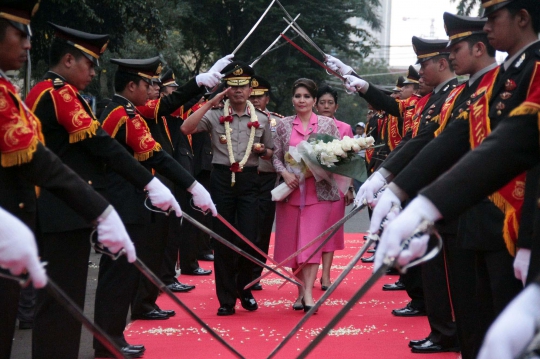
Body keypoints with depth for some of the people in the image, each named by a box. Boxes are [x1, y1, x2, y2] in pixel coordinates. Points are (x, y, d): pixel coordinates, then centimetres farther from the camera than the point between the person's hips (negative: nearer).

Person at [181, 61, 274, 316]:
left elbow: (270, 152, 18)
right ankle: (226, 299, 11)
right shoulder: (215, 115, 1)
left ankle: (244, 289, 21)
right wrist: (211, 102, -15)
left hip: (249, 180, 1)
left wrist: (262, 151, -7)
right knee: (223, 240, 2)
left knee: (249, 238, -3)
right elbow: (186, 129, -15)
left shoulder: (261, 119, 8)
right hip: (222, 178, -1)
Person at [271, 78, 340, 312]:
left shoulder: (327, 124, 4)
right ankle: (302, 289, 16)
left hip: (318, 191, -2)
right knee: (293, 242, 5)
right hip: (291, 191, 2)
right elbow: (276, 157, 6)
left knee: (311, 240, -10)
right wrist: (285, 173, -12)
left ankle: (307, 293, -14)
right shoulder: (284, 125, 8)